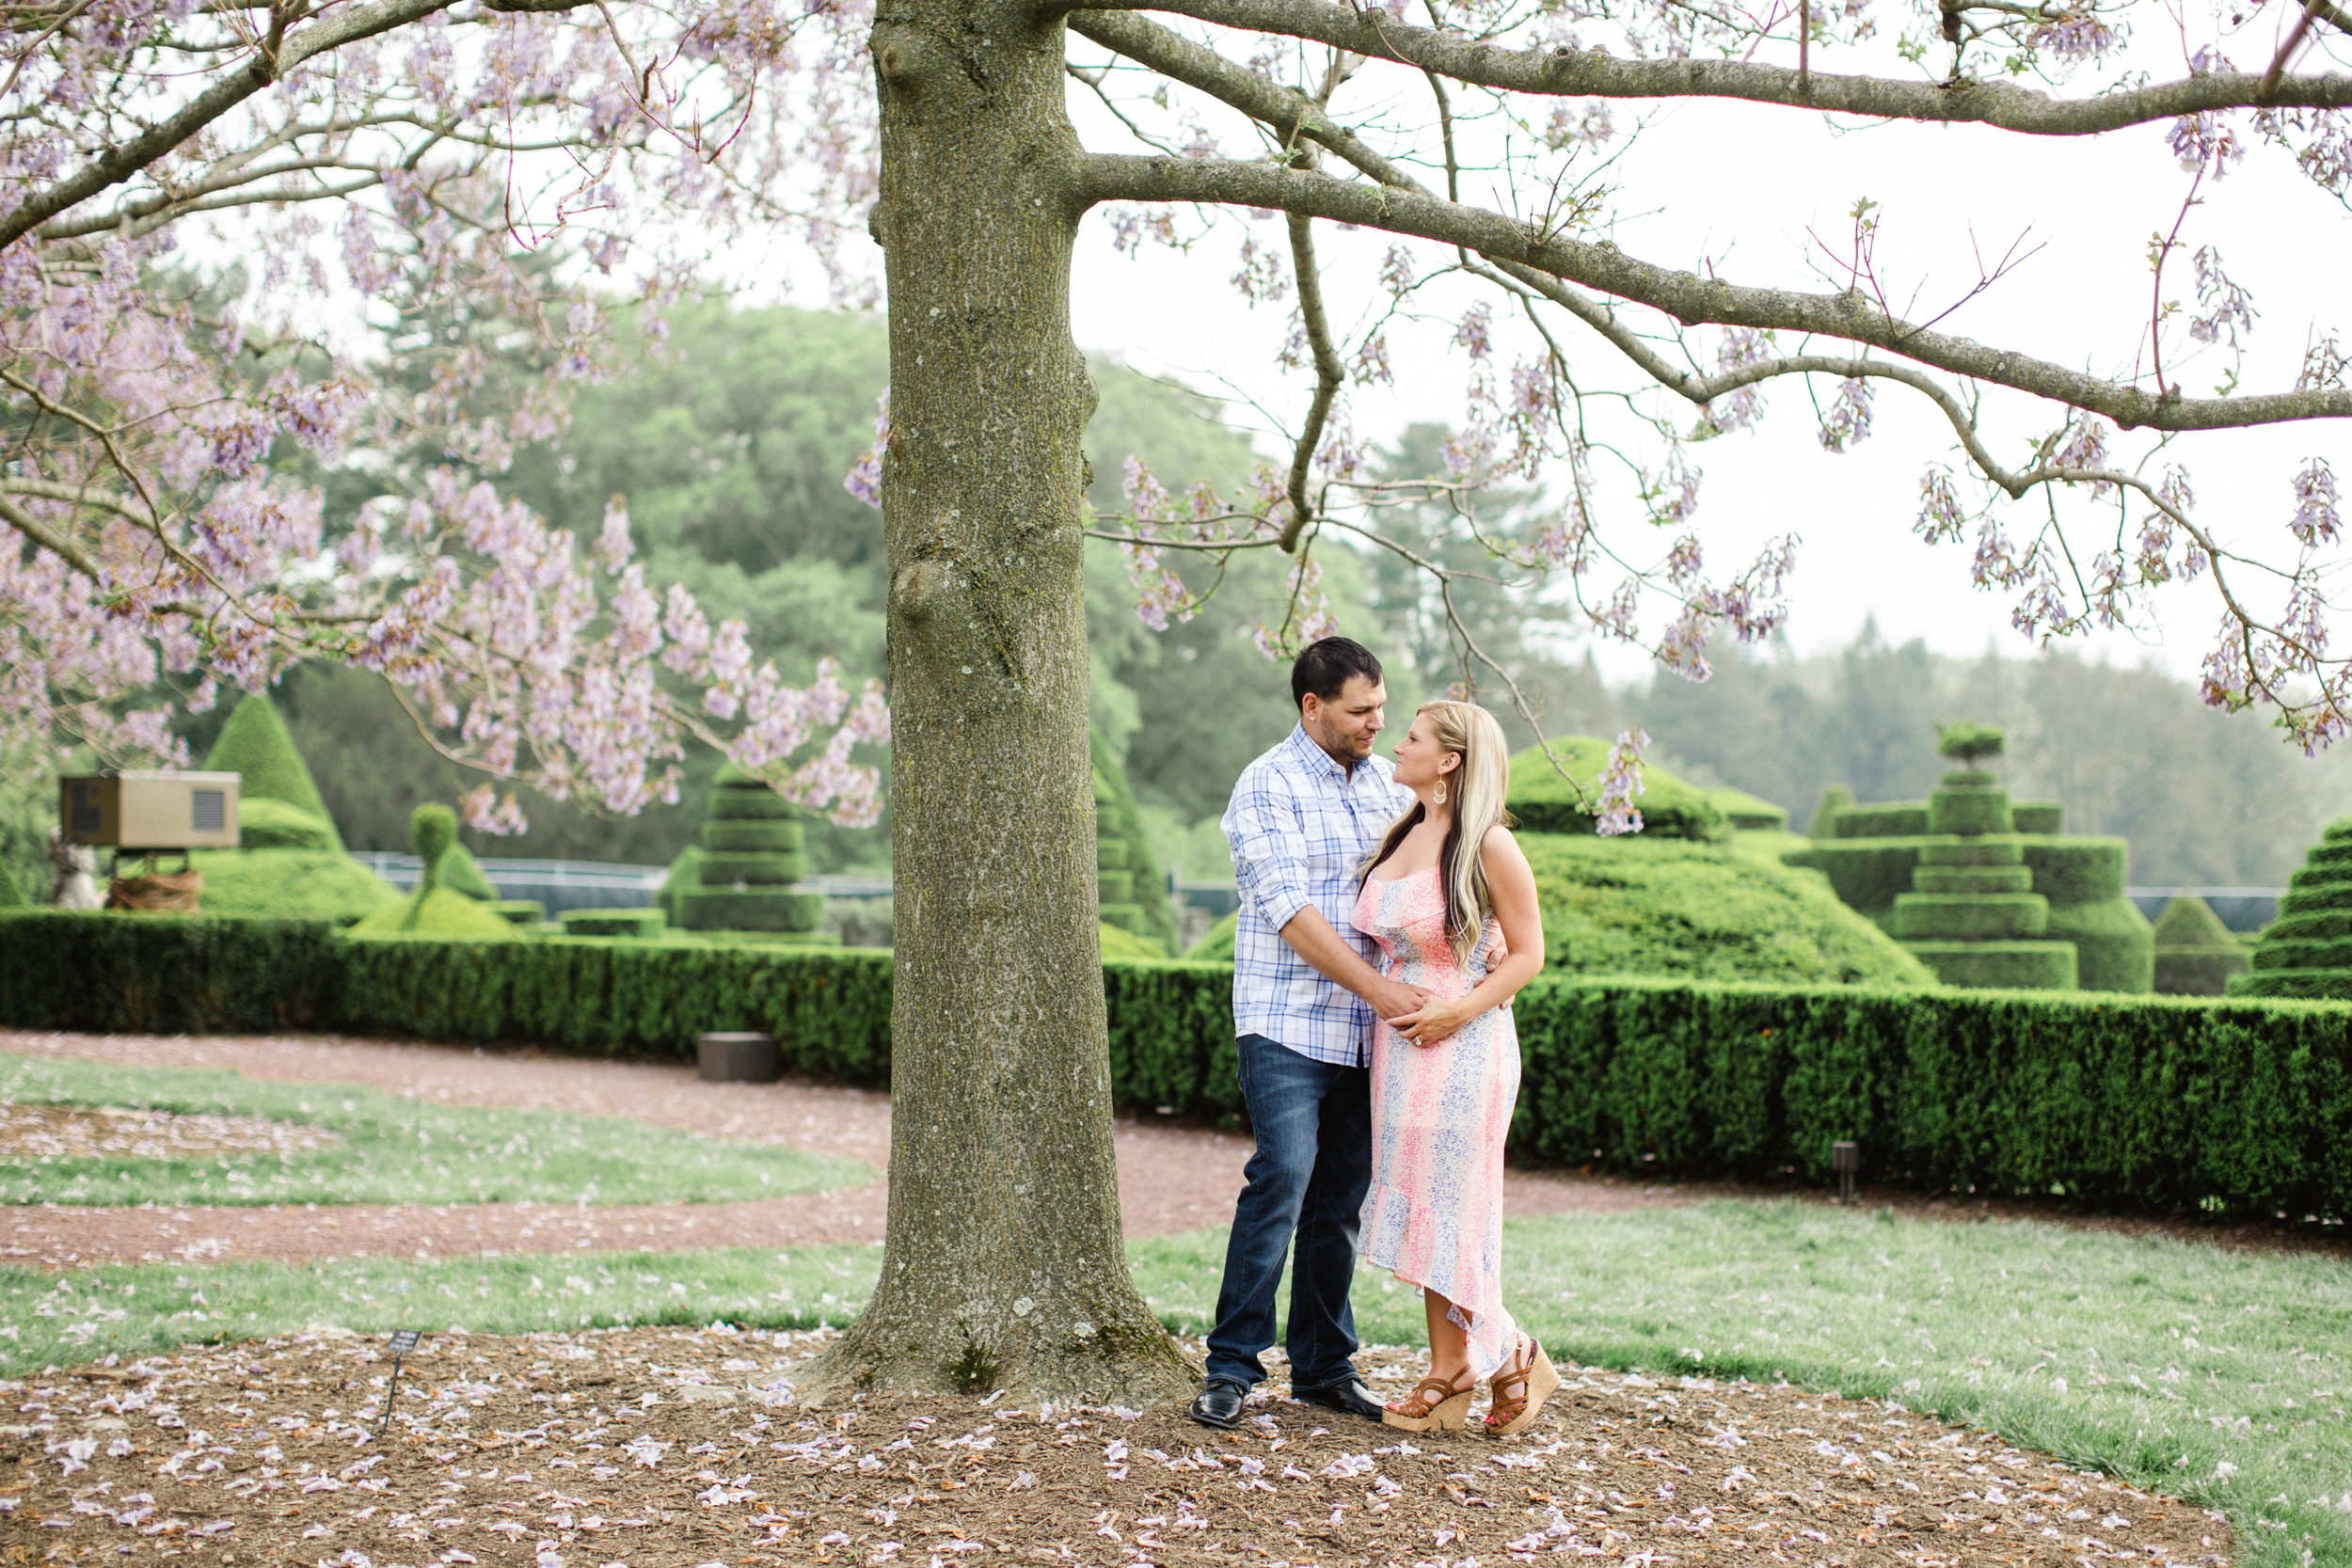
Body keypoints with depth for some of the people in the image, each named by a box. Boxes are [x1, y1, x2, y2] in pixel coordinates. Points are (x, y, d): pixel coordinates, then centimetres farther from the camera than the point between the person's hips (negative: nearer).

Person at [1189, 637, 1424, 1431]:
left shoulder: (1386, 783, 13)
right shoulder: (1268, 786, -7)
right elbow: (1290, 911, -15)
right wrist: (1377, 987, -21)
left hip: (1363, 1034, 6)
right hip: (1287, 1024, -6)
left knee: (1341, 1198, 7)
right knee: (1282, 1179, -15)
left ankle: (1323, 1366, 15)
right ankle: (1231, 1366, -8)